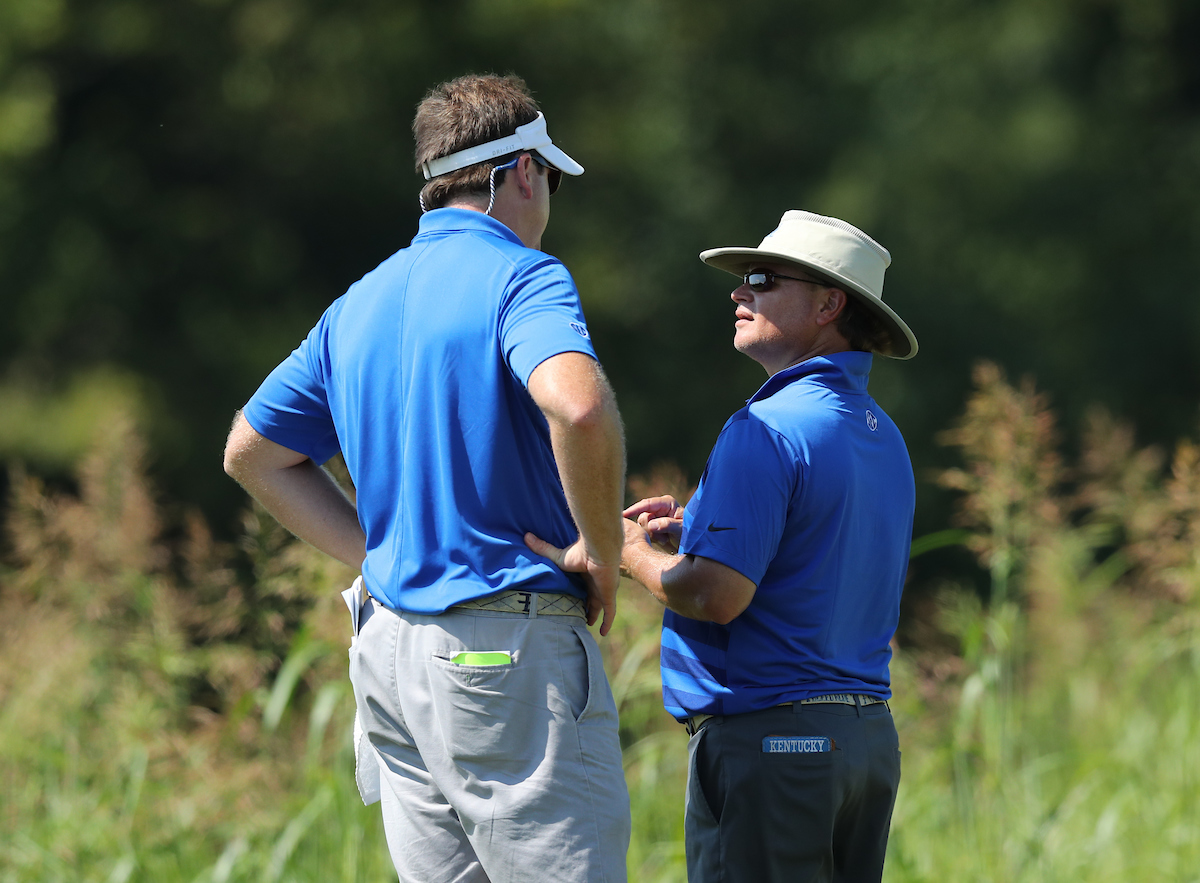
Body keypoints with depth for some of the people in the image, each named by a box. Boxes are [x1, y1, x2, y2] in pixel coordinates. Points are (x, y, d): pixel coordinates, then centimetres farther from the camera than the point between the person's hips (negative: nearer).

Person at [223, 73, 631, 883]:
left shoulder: (362, 301, 15)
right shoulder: (520, 276, -9)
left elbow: (252, 452, 24)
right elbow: (578, 405, -29)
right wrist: (603, 554, -14)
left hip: (390, 648, 8)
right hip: (507, 648, -8)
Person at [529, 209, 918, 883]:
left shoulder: (768, 429, -14)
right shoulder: (883, 437, 16)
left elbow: (718, 594, -22)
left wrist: (628, 550, -2)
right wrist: (701, 533, 17)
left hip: (765, 738, -9)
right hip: (870, 739, 9)